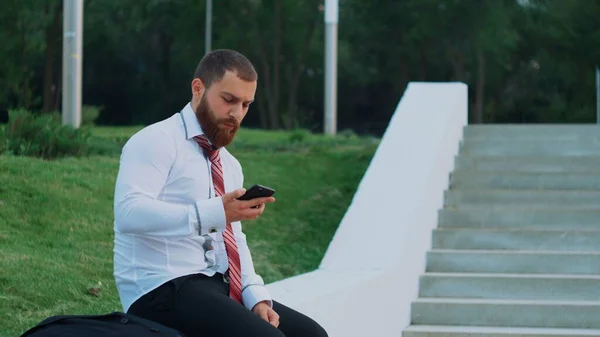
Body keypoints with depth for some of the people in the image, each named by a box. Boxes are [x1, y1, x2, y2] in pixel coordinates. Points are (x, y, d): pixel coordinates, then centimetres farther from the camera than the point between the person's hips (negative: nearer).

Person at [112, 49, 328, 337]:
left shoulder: (230, 165, 20)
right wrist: (214, 214, -31)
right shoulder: (156, 141, -7)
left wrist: (257, 297, 1)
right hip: (164, 290, -9)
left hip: (221, 289, 9)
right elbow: (129, 212, -23)